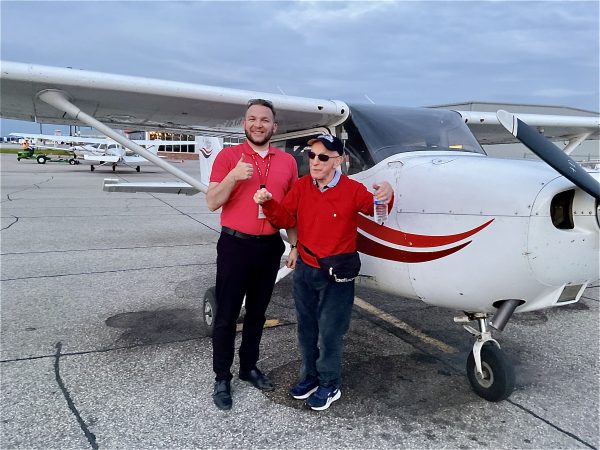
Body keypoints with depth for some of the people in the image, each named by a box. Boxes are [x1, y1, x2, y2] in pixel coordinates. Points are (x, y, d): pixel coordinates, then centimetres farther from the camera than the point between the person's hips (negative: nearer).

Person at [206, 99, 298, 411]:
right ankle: (222, 378, 19)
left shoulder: (287, 162, 6)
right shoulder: (228, 156, -3)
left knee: (257, 312, 15)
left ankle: (250, 367, 33)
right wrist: (233, 177, -23)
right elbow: (212, 203, -7)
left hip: (270, 247, 3)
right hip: (235, 245, -3)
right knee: (226, 315, 4)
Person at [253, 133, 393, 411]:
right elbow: (286, 219, 3)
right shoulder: (301, 187, -1)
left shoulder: (352, 190, -13)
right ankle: (310, 376, 37)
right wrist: (269, 203, -15)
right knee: (306, 329, 17)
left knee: (330, 333, 6)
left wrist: (386, 195, -26)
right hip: (304, 270, 5)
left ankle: (330, 385, 27)